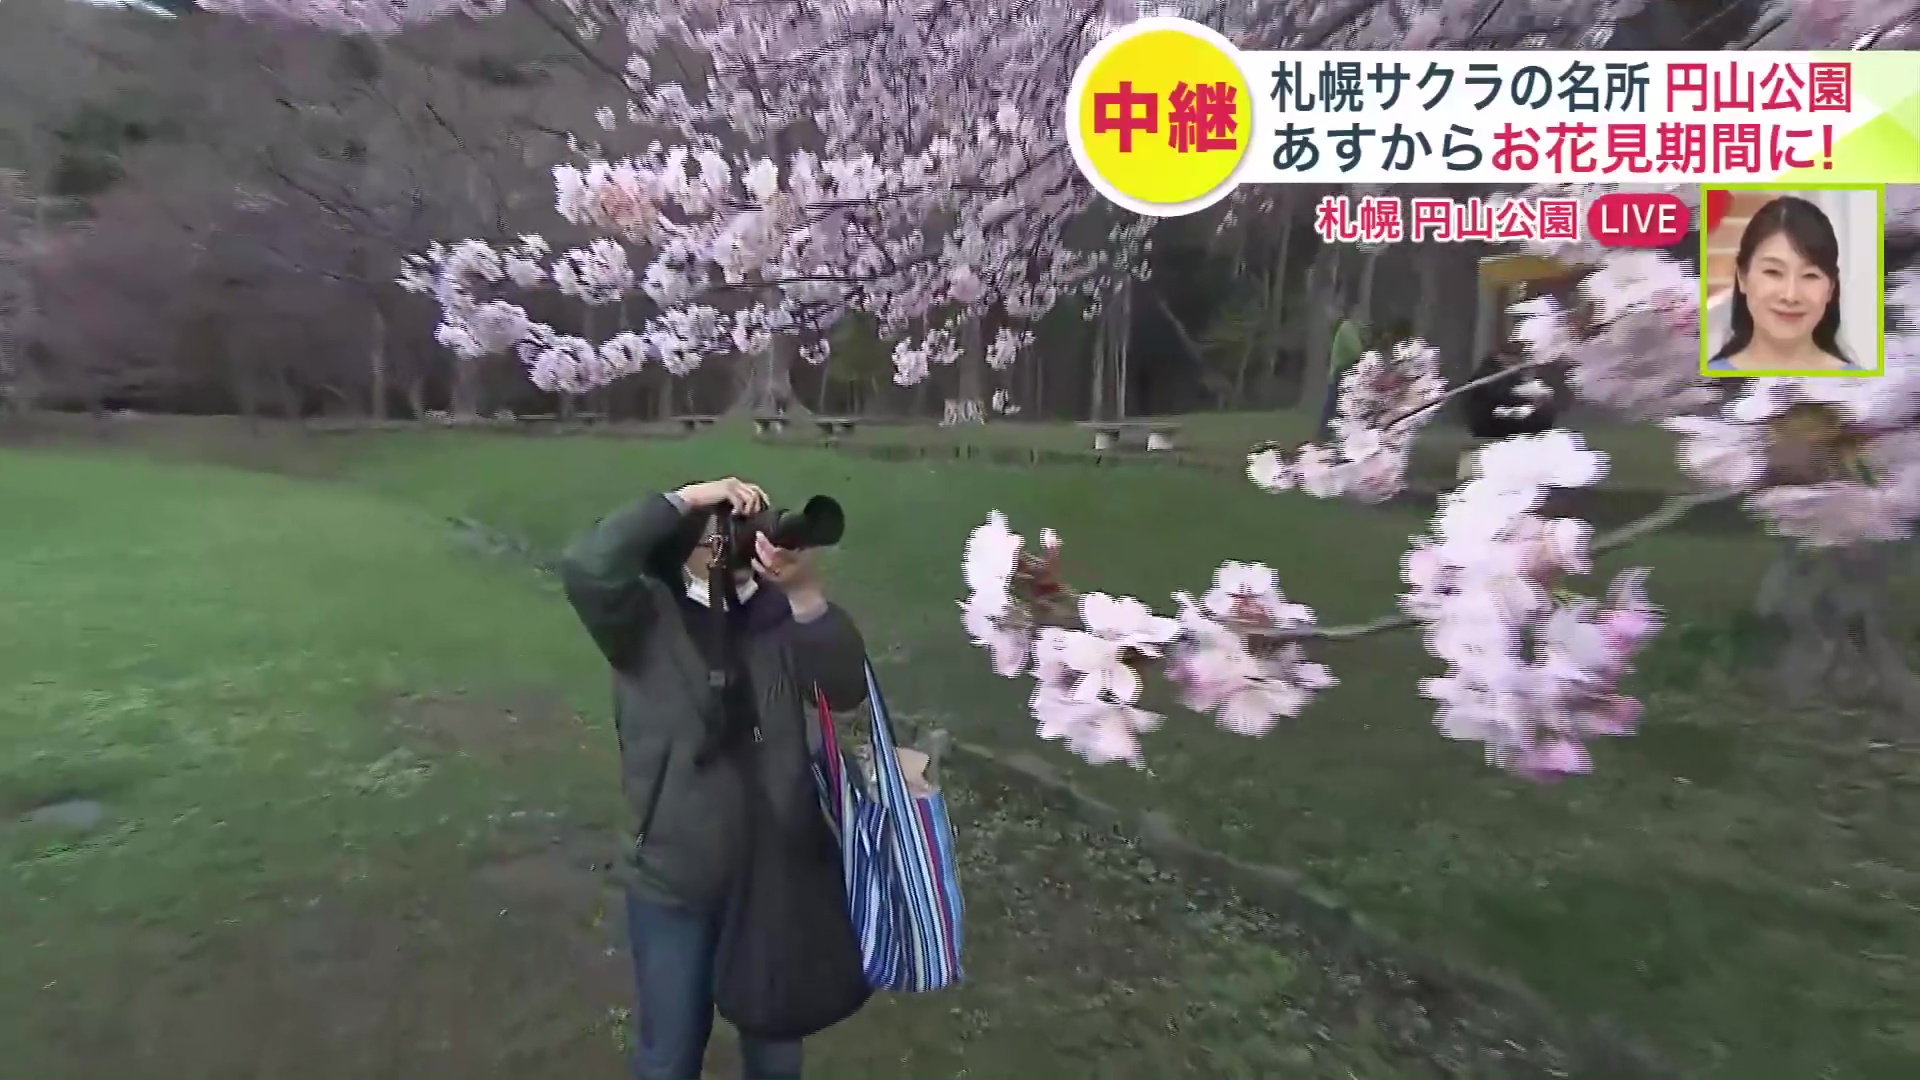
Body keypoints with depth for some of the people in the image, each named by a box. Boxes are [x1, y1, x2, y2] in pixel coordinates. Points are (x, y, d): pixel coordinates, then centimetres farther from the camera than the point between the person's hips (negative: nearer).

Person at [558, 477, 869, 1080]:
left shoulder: (776, 615, -9)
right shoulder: (647, 620, -13)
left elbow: (846, 690, -21)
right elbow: (587, 569, -31)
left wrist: (806, 591, -34)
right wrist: (687, 499, -30)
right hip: (674, 886, -1)